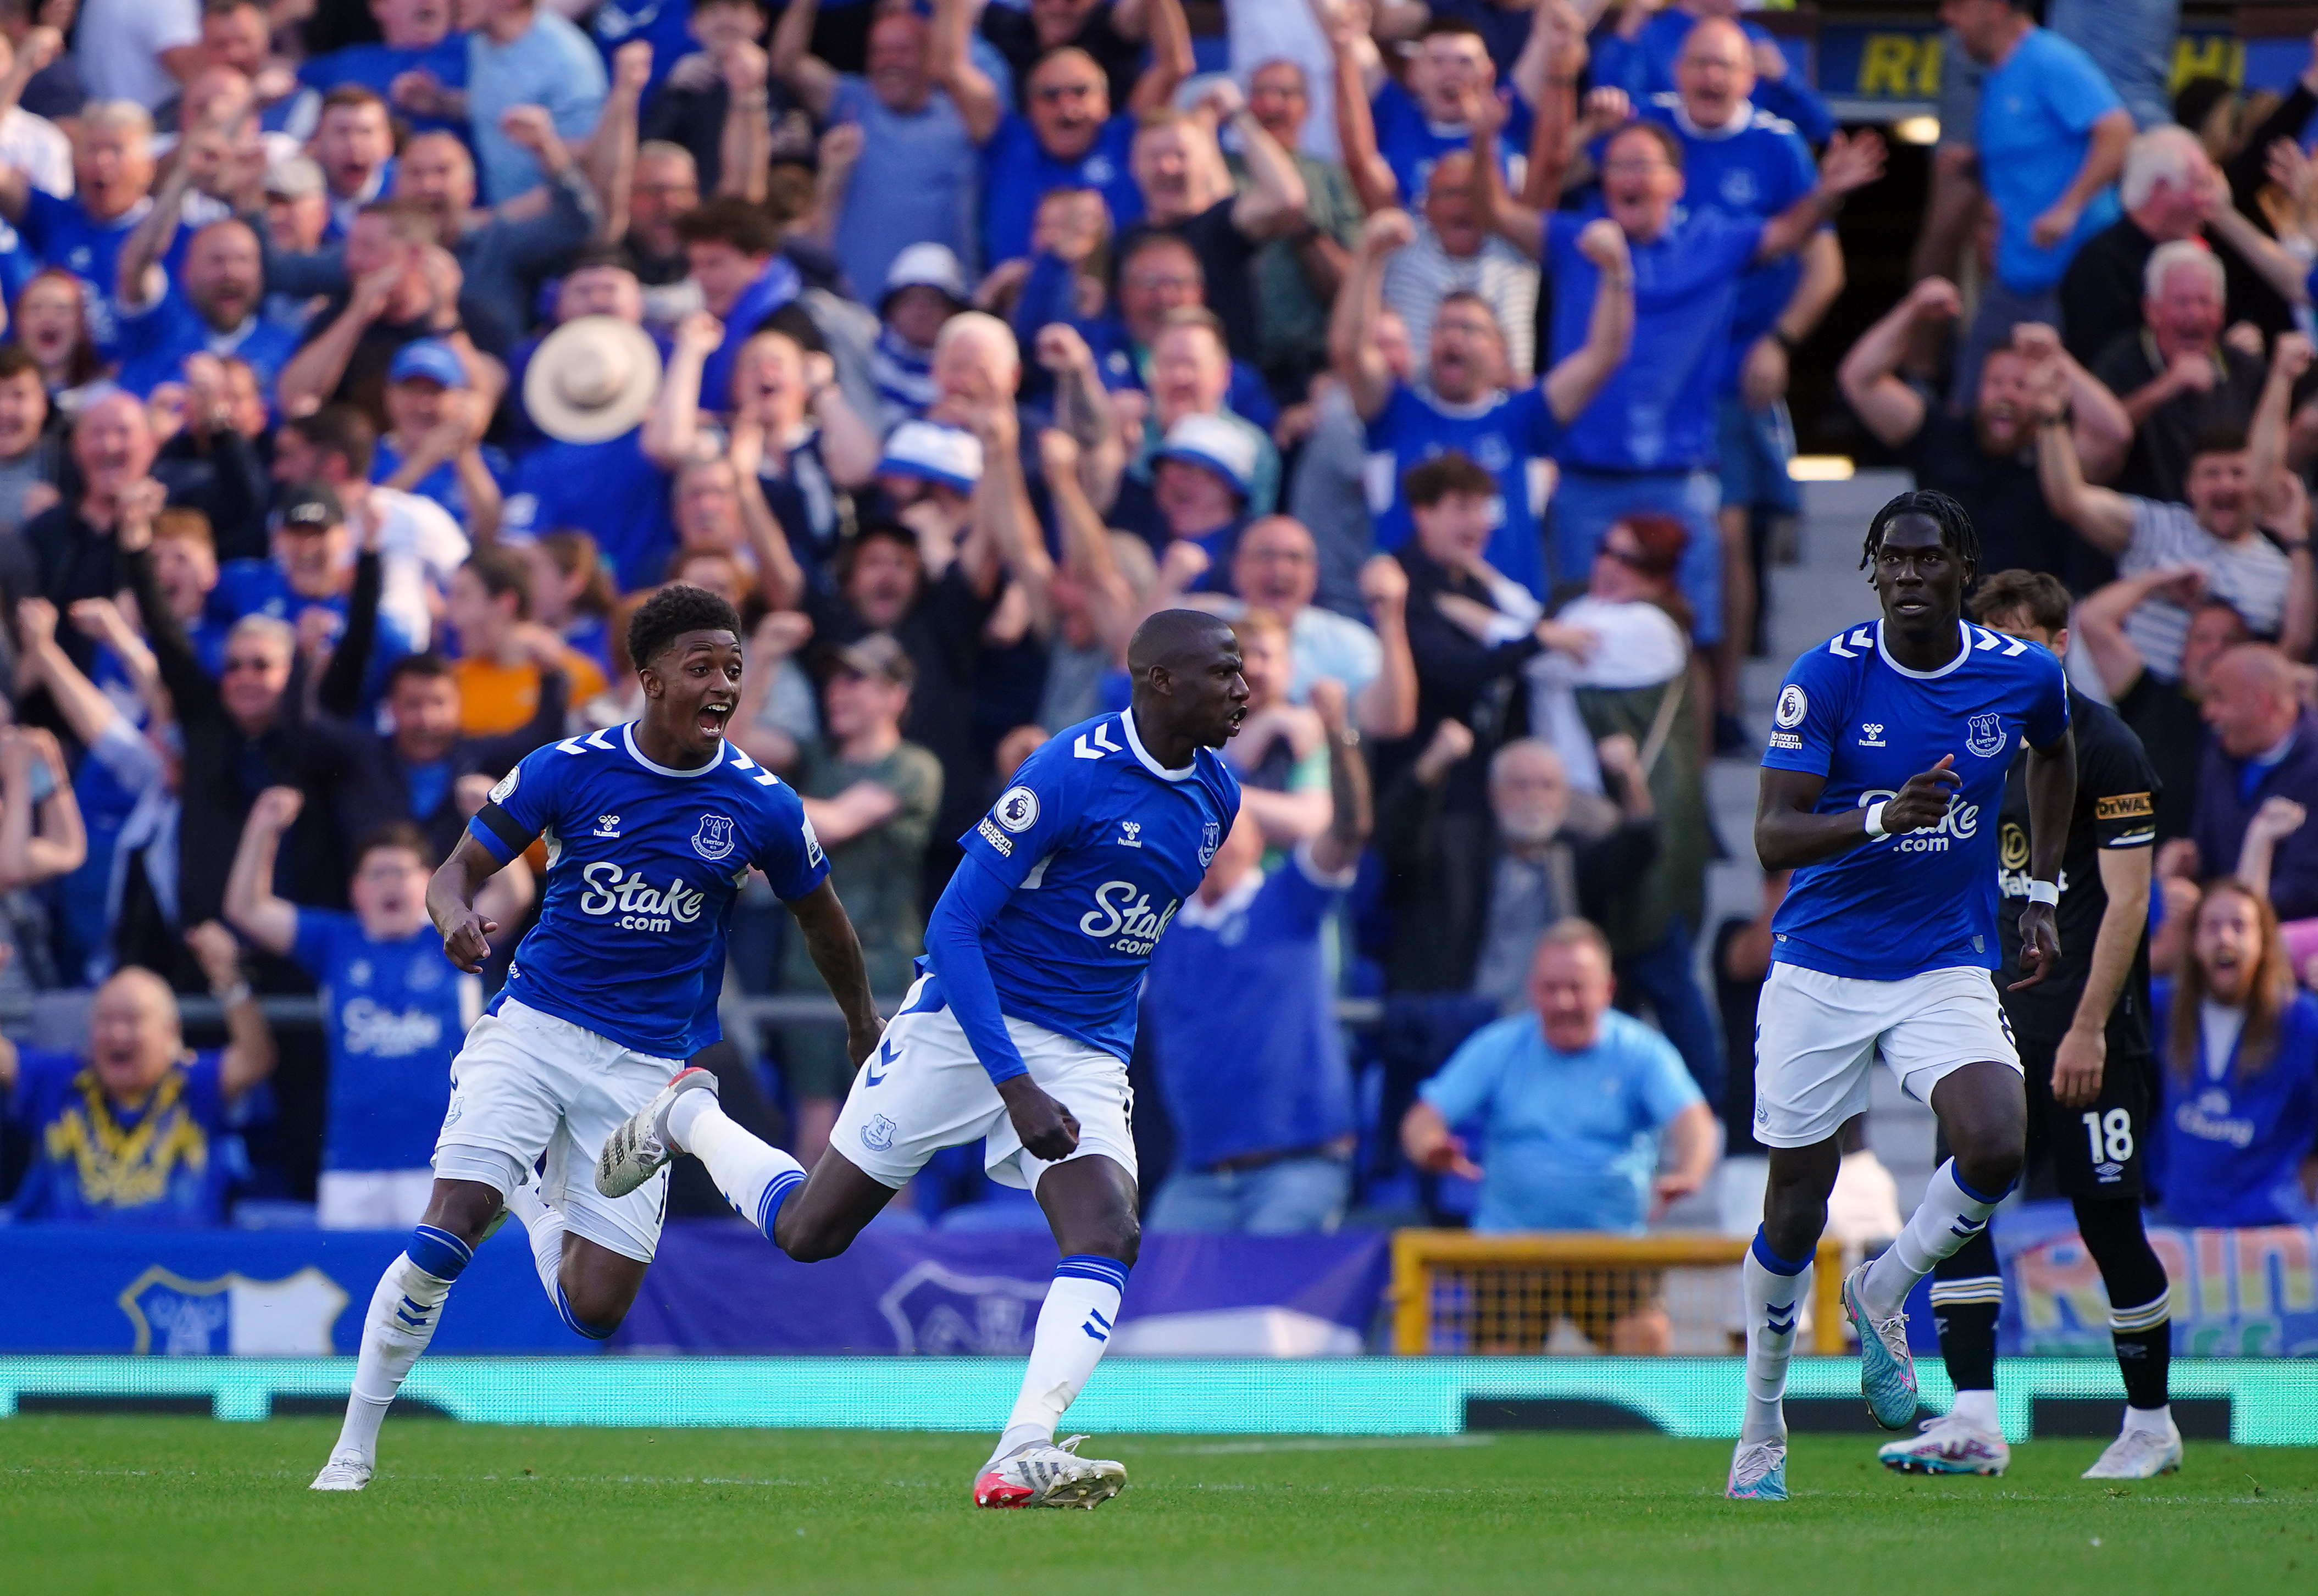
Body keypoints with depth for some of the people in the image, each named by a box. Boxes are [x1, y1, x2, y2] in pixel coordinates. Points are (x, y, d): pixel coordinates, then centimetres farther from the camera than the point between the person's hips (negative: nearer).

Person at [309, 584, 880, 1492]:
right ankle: (354, 1451, -6)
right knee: (447, 1233, -20)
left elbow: (821, 920, 14)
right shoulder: (571, 769, -6)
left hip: (650, 1067, 1)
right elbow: (458, 873, 0)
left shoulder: (761, 806, -3)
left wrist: (864, 1026, 27)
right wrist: (456, 917, -24)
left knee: (596, 1312, -4)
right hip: (532, 1031, -1)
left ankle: (532, 1200, 32)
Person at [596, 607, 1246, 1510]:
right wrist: (1015, 1087, -25)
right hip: (965, 1026, -5)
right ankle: (688, 1119, 34)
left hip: (1088, 1057, 5)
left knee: (1107, 1234, -22)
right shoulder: (1070, 773, -20)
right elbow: (953, 927, -20)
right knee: (808, 1232, 5)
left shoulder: (1215, 797, 4)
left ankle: (1021, 1457, -30)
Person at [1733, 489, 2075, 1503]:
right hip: (1822, 969, -2)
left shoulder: (2022, 675, -3)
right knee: (1794, 1216, 3)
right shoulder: (1827, 678, -12)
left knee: (1995, 1150, -24)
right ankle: (1761, 1429, 24)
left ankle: (1881, 1296, 5)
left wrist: (2041, 894, 19)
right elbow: (1773, 836, -18)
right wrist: (1883, 817, -35)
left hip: (1948, 969, 2)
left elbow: (2054, 755, 22)